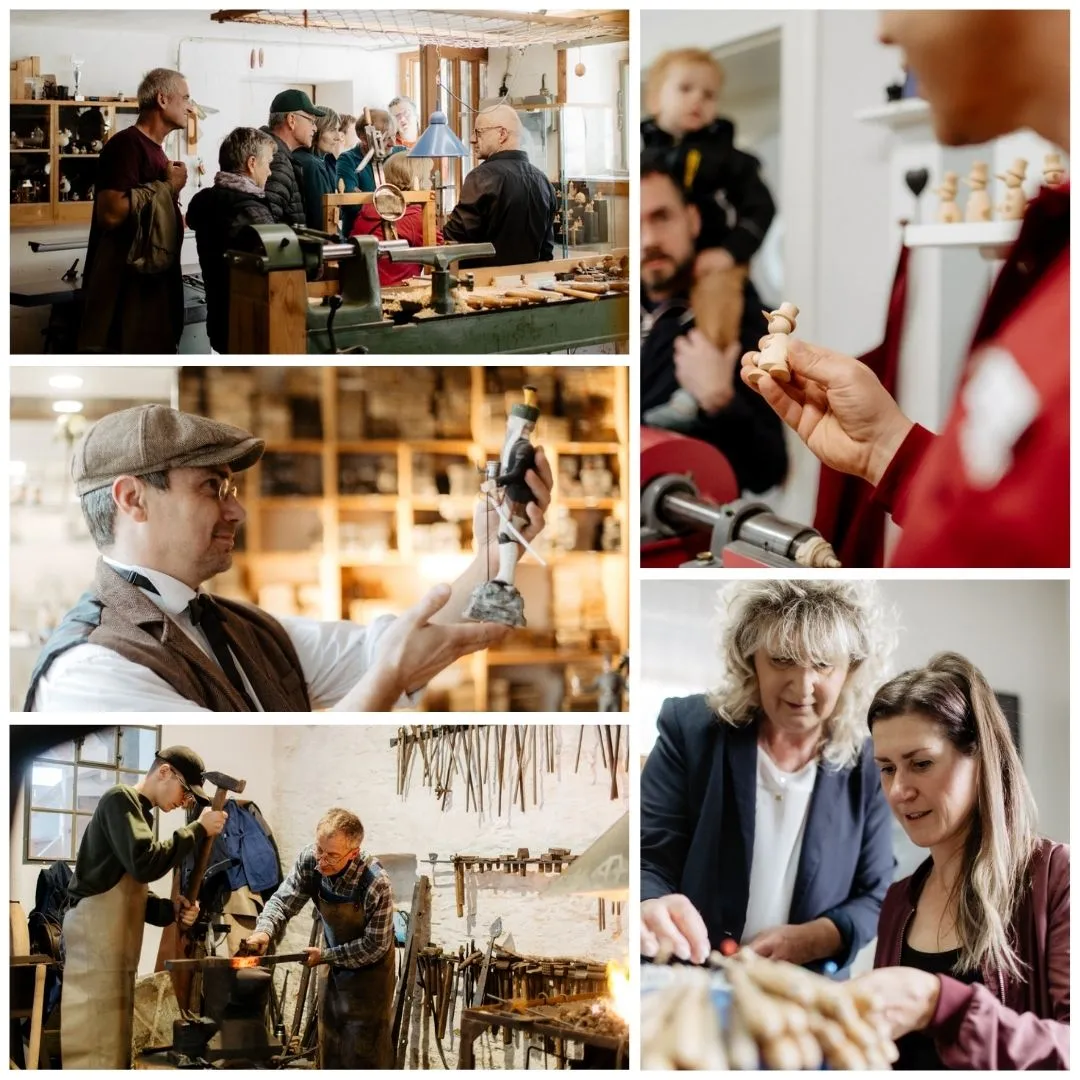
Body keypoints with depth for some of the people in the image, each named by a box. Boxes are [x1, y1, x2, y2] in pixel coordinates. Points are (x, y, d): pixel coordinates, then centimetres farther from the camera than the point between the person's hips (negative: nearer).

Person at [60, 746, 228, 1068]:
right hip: (94, 943, -10)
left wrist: (170, 910, 4)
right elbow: (144, 864, -21)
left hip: (112, 950, 10)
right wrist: (199, 829, -13)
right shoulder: (120, 799, -6)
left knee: (112, 1050, 8)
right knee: (94, 1053, -12)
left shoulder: (139, 813, 23)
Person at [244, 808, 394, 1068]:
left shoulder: (375, 883, -34)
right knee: (328, 1044, 16)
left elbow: (375, 945, -25)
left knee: (365, 1050, -5)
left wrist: (325, 956, -21)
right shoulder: (309, 860, -20)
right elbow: (283, 900, -14)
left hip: (369, 966, -6)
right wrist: (265, 930, -34)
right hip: (333, 962, 6)